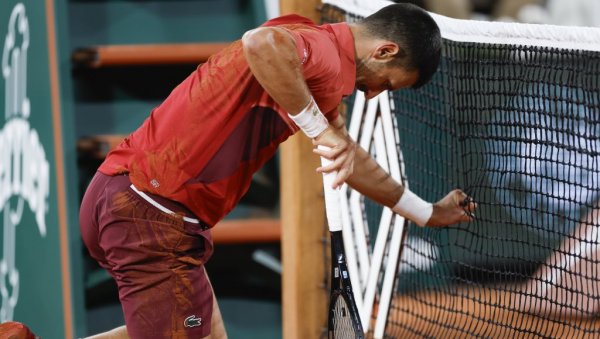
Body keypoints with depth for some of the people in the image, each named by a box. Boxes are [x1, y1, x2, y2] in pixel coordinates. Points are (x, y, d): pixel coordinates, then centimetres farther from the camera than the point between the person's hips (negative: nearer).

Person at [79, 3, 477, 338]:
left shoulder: (322, 72, 17)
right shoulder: (323, 51, -15)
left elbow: (349, 158, 31)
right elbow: (262, 44, -40)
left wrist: (427, 213, 39)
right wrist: (321, 127, -30)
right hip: (151, 210, -10)